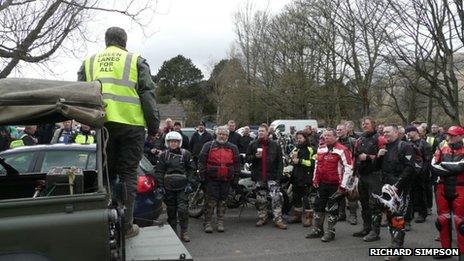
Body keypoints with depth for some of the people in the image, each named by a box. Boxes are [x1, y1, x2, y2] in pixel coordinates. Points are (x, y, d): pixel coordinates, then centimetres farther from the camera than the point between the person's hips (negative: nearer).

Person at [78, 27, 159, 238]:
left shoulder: (89, 62, 17)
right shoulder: (136, 61, 6)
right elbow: (147, 95, 0)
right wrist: (154, 126, 3)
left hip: (100, 124, 3)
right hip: (130, 124, -3)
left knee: (106, 173, 13)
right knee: (127, 175, 4)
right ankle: (126, 226, 6)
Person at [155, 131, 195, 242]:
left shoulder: (185, 154, 3)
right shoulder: (163, 155, 6)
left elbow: (191, 170, 5)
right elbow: (159, 171, 7)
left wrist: (189, 184, -4)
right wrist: (160, 186, 0)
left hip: (182, 187, -2)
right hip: (168, 187, 2)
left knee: (183, 209, -9)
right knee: (171, 210, 9)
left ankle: (184, 232, 1)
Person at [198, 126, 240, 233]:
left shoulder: (233, 148, 12)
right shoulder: (208, 146, 4)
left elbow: (237, 163, 15)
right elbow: (201, 161, 3)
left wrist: (235, 177, 8)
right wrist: (202, 175, -4)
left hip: (226, 180, 3)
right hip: (211, 179, -2)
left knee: (223, 201, 10)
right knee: (211, 201, -3)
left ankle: (220, 222, 19)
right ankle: (208, 223, 5)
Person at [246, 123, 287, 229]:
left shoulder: (275, 145, 4)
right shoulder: (253, 144, 8)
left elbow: (280, 161, 3)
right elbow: (247, 158, 9)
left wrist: (279, 175, -6)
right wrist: (255, 156, -12)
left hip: (272, 176, -2)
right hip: (259, 176, 2)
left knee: (277, 198, -10)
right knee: (261, 199, 10)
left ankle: (278, 219, -1)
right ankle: (262, 218, 23)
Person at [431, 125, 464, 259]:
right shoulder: (441, 150, 7)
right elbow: (433, 167, -5)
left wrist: (443, 165, -10)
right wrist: (452, 169, -15)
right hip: (443, 189, 4)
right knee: (443, 219, 11)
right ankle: (446, 249, 24)